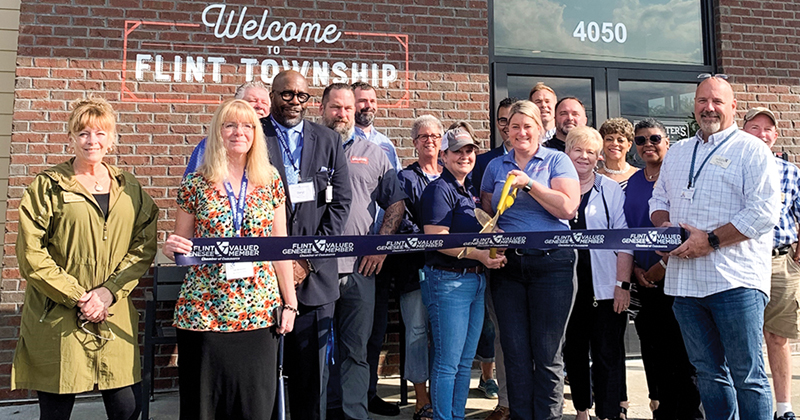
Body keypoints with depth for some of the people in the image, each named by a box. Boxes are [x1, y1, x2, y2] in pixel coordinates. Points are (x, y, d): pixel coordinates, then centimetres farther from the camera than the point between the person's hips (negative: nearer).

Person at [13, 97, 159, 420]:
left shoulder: (129, 189, 10)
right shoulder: (49, 186, 0)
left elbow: (144, 246, 3)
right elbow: (31, 254, -5)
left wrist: (110, 291, -9)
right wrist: (77, 296, -11)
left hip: (115, 318, 3)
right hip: (57, 320, -2)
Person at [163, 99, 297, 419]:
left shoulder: (270, 179, 4)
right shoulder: (195, 184, 0)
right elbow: (181, 244, 8)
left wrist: (289, 302, 5)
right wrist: (172, 248, -15)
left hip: (260, 310, 1)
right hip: (204, 310, -1)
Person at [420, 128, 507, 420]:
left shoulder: (469, 191, 17)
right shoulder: (439, 190, -9)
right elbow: (436, 238, -19)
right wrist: (479, 254, -21)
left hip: (475, 281, 9)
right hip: (448, 280, -9)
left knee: (465, 361, 14)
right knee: (448, 362, -2)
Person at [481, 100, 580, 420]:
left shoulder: (557, 161, 4)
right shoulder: (495, 167, 15)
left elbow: (568, 207, -9)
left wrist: (529, 183, -13)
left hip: (551, 263, -3)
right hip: (507, 265, 3)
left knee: (547, 352, 1)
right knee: (515, 351, 7)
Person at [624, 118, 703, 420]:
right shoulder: (632, 182, 13)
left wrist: (664, 264, -13)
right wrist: (635, 268, 3)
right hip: (644, 279, 5)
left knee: (682, 352, -2)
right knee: (653, 351, 10)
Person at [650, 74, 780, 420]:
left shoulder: (752, 150, -1)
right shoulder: (677, 152, 19)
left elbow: (764, 212, -11)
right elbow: (659, 200, 21)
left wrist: (711, 240, -16)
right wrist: (665, 225, -1)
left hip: (735, 281, -5)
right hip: (685, 279, 5)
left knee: (747, 376, 0)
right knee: (708, 374, 13)